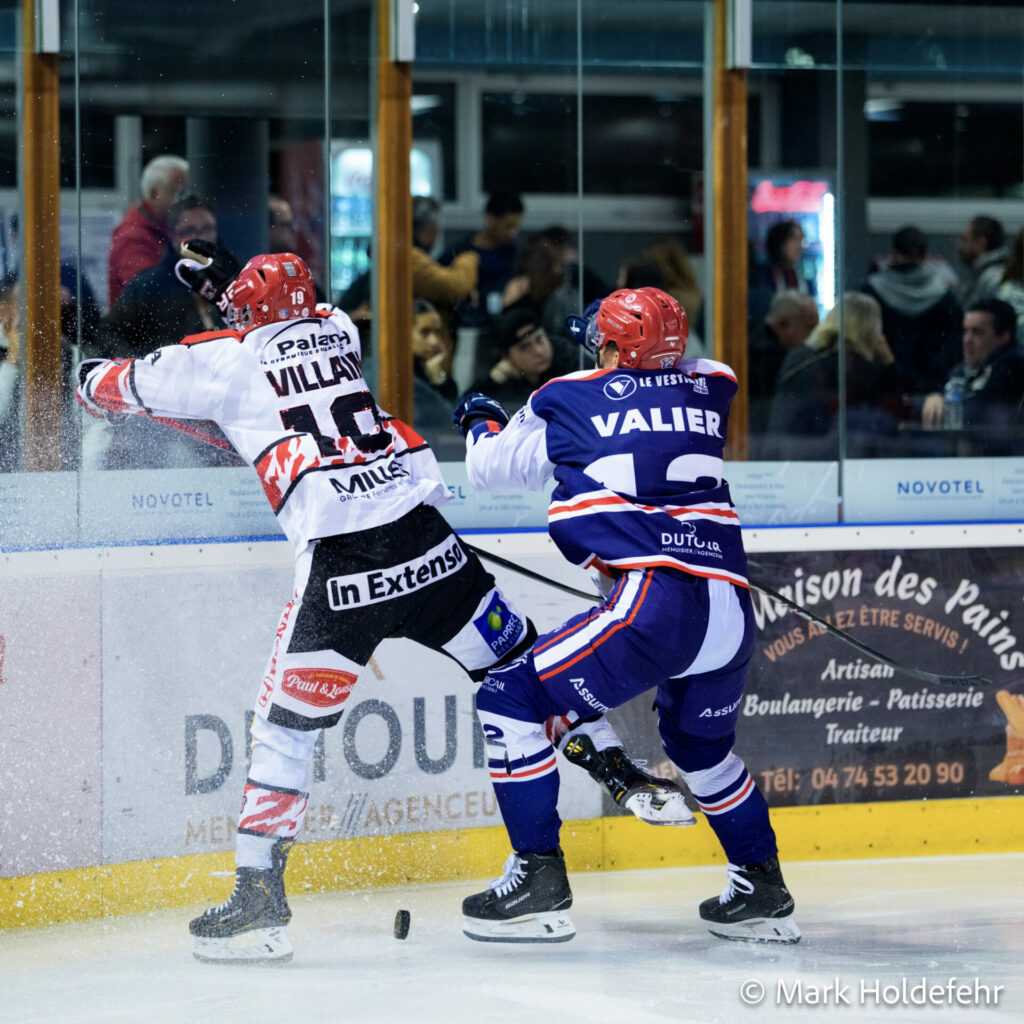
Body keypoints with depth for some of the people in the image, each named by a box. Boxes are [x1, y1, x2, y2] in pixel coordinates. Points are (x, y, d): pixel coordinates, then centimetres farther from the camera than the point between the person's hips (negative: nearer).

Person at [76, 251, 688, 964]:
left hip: (339, 564, -4)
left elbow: (111, 385, 18)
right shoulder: (337, 331, 20)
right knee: (523, 665, 19)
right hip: (427, 539, 4)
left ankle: (259, 897, -1)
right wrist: (220, 282, 54)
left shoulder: (228, 361, 7)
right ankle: (627, 778, 24)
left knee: (286, 726, 3)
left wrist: (96, 376, 40)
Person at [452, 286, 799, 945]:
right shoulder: (710, 388, 19)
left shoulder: (568, 402, 8)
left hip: (653, 604, -6)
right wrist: (629, 351, 56)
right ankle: (764, 894, 35)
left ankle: (539, 883, -3)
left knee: (513, 698, 4)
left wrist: (481, 422, 45)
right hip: (732, 613, 6)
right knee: (701, 747, 31)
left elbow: (492, 467, 24)